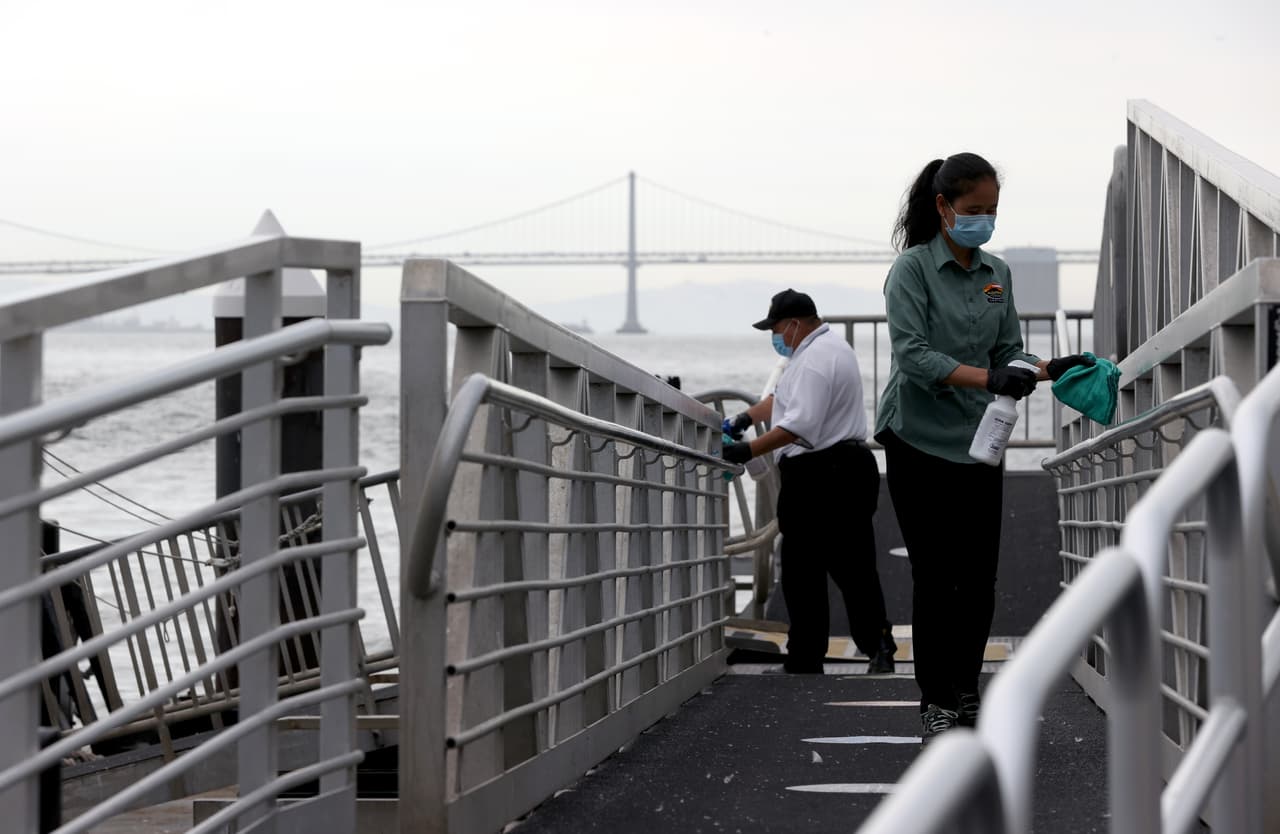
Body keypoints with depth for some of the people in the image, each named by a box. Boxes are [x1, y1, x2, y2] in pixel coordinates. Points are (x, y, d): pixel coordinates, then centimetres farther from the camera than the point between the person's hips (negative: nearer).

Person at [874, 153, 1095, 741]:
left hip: (979, 440, 5)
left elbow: (1008, 351, 11)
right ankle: (936, 704, 6)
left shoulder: (997, 273, 8)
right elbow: (913, 355, -20)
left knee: (979, 578, 5)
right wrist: (987, 378, -30)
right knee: (936, 576, -3)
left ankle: (967, 693, 19)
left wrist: (1048, 370, -9)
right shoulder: (912, 268, -9)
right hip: (920, 442, -5)